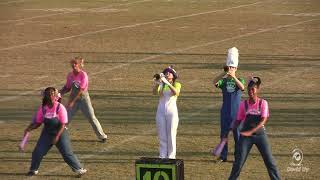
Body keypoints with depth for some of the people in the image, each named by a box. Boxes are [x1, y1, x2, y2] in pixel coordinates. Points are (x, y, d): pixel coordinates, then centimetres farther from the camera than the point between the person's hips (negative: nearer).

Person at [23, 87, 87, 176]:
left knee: (67, 153, -7)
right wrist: (29, 129, -13)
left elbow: (63, 124, -16)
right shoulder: (42, 108, -6)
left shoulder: (60, 108, -16)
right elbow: (38, 122, 4)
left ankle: (79, 169, 5)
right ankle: (33, 170, 18)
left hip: (60, 133, -3)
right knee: (37, 152, -2)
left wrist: (57, 136, -23)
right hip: (47, 134, 4)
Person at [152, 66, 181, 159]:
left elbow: (176, 93, -20)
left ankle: (171, 156, 2)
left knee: (171, 135, -2)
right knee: (162, 135, 4)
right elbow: (155, 92, -12)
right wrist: (157, 83, -31)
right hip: (161, 110, 2)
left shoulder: (176, 84, 3)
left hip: (172, 110, -2)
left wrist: (167, 83, -31)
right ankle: (162, 156, 9)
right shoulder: (161, 85, 8)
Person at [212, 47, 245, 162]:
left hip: (236, 112, -2)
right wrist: (224, 74, -33)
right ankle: (223, 156, 15)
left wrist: (233, 77, -34)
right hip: (225, 112, 2)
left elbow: (242, 87, -24)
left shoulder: (239, 80, 0)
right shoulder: (223, 81, 3)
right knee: (223, 134, 7)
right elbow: (215, 82, -19)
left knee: (237, 135, 2)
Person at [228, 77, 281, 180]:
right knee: (239, 162, -2)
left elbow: (263, 120, -18)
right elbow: (238, 120, 5)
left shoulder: (263, 103, -8)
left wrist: (251, 131, -30)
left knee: (269, 161, 0)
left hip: (260, 134, -1)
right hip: (245, 136, 1)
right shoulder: (243, 104, -2)